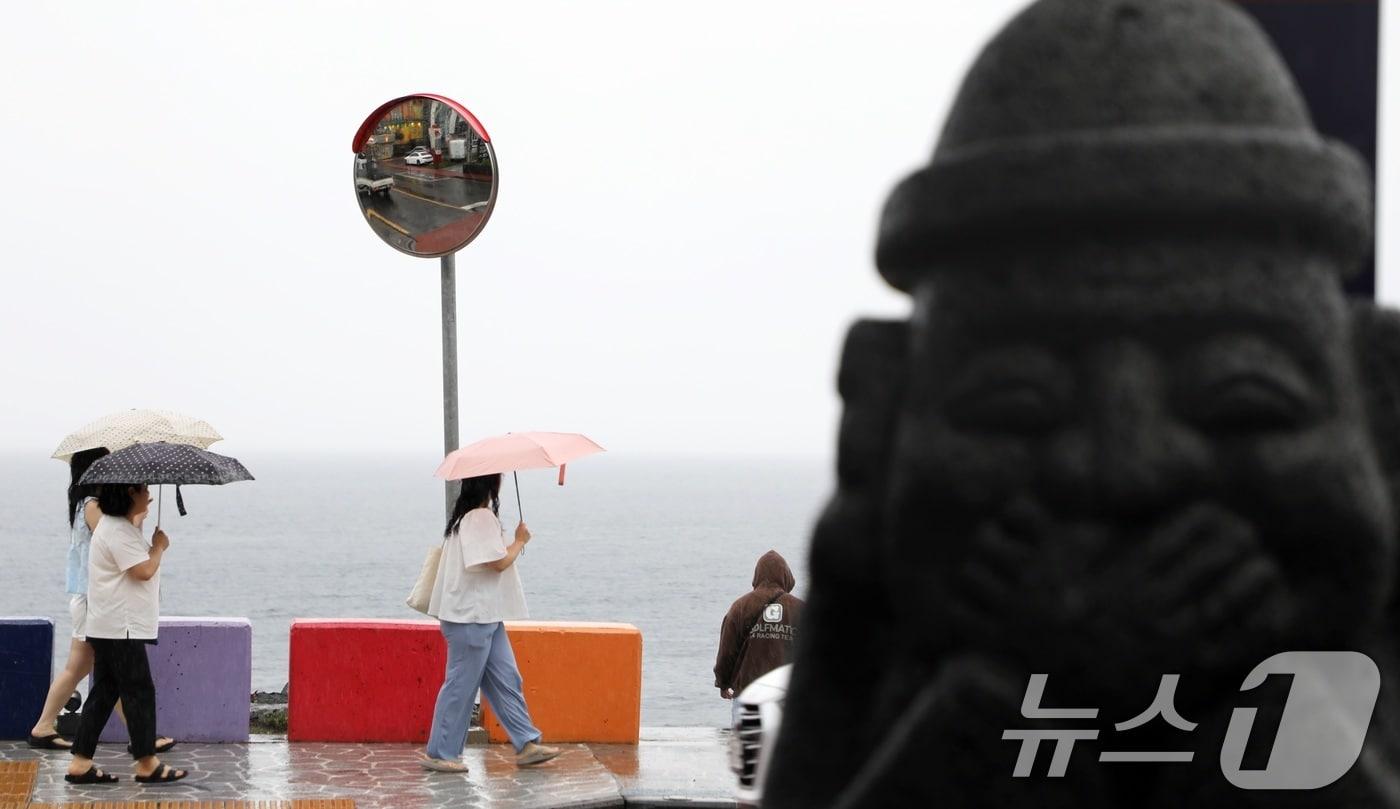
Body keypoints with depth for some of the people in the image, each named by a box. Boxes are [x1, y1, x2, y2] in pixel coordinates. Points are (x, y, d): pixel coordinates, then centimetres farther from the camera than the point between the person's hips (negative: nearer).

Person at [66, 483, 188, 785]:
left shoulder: (119, 526, 18)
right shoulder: (118, 531, -17)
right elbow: (144, 570, -22)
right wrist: (159, 546, -5)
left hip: (109, 628, 11)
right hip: (122, 627, -11)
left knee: (104, 693, 10)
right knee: (139, 692, -5)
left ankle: (81, 763, 9)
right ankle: (147, 765, 0)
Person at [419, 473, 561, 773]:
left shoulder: (469, 515, 14)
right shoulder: (481, 517, -18)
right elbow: (499, 562, -20)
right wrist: (520, 541, -5)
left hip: (485, 616, 10)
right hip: (471, 616, -10)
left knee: (506, 680, 9)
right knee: (461, 684, -3)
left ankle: (526, 744, 11)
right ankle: (439, 754, 4)